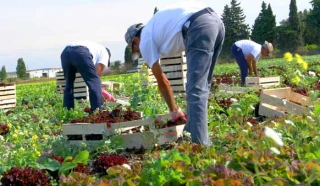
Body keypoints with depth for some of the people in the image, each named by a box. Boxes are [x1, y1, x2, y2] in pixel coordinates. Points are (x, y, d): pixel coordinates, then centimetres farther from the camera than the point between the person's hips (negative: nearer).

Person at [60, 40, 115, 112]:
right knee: (95, 84, 4)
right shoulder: (105, 52, 27)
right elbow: (99, 68, 13)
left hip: (65, 52, 7)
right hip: (81, 52, -7)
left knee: (69, 85, 20)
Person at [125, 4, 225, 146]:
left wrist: (174, 111, 28)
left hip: (199, 28, -9)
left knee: (196, 90, -9)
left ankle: (200, 145, -15)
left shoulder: (145, 41, 14)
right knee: (201, 87, 17)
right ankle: (191, 133, 23)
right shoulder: (155, 25, 36)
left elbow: (162, 81, 18)